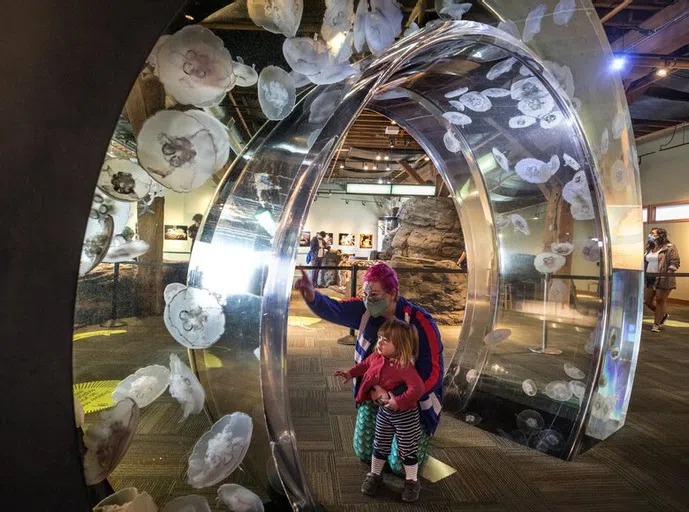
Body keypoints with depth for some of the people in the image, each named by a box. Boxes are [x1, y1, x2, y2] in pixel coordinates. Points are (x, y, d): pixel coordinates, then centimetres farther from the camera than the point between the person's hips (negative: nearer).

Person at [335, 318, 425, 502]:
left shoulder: (405, 366, -32)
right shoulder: (377, 357, -8)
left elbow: (417, 388, -38)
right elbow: (365, 365, 14)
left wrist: (398, 402, -35)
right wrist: (350, 373, 8)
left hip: (405, 414, -6)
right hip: (384, 411, 6)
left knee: (407, 449, 9)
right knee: (379, 446, 18)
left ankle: (412, 482, 28)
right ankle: (374, 475, 38)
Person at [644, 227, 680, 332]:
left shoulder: (670, 248, -6)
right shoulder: (649, 248, 14)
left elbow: (675, 262, -12)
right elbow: (644, 262, 22)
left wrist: (667, 274, -21)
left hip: (662, 280, -7)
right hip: (649, 278, 7)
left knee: (660, 301, 0)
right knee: (647, 301, 8)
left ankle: (656, 325, 10)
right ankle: (663, 315, 33)